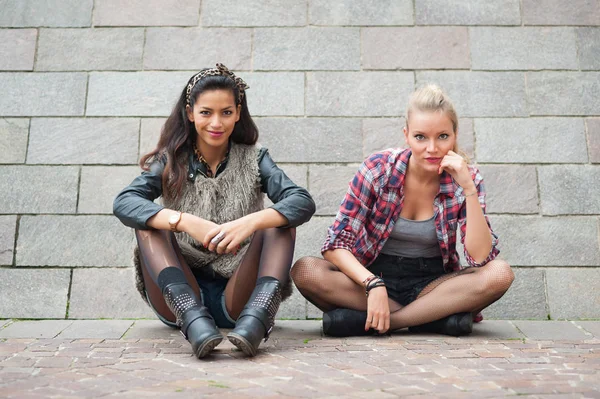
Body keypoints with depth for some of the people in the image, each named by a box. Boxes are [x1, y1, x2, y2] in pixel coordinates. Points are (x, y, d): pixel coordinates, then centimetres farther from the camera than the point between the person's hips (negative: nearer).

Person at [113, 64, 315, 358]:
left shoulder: (253, 159, 3)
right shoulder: (170, 162, 3)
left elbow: (303, 202, -15)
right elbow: (123, 202, -15)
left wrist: (251, 221, -34)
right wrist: (185, 221, -32)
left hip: (236, 298, 0)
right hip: (180, 297, 1)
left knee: (281, 223, -18)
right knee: (148, 222, -19)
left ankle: (255, 319, -41)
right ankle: (194, 321, -38)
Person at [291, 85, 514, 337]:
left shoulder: (465, 178, -7)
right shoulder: (378, 169, -11)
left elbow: (480, 257, -17)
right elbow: (336, 243, -14)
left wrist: (469, 189, -24)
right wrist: (374, 284, -29)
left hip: (431, 285, 1)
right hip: (375, 276, 0)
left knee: (500, 274, -27)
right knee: (305, 271, -27)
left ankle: (365, 320, -25)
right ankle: (436, 316, -23)